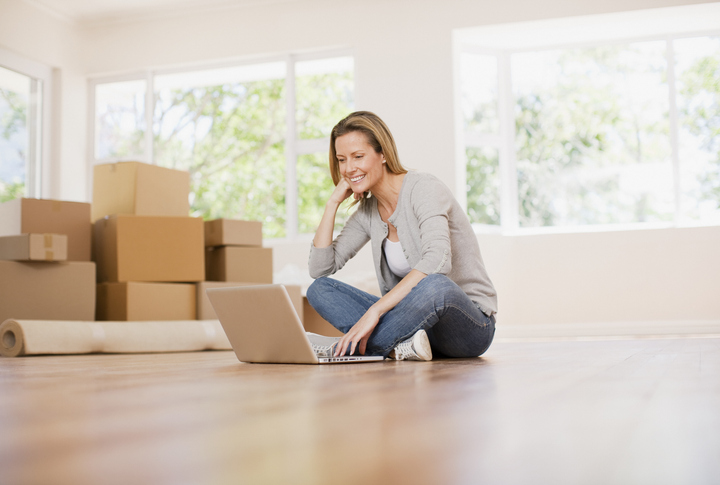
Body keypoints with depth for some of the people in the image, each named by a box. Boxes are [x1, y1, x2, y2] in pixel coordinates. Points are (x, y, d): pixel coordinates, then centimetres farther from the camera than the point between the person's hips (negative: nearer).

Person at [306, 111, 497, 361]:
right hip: (417, 318, 7)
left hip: (470, 324, -6)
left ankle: (357, 347, -23)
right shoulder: (367, 212, 8)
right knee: (319, 289, -8)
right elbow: (319, 268, 4)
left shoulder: (424, 188, -13)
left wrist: (374, 311, -34)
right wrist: (333, 202, 0)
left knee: (434, 286, -41)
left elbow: (437, 260, -31)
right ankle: (399, 346, -28)